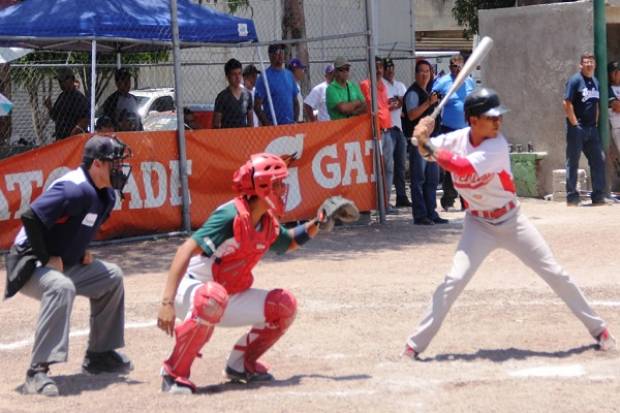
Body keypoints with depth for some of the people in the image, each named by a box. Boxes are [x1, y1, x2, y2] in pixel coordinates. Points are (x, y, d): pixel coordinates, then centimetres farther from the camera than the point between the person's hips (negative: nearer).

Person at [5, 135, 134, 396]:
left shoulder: (106, 195, 5)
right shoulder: (75, 189, -26)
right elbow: (30, 217, -33)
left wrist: (82, 251, 7)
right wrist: (46, 259, -25)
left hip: (65, 265, 10)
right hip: (29, 265, -10)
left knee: (111, 277, 15)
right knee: (61, 287, -37)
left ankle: (99, 355, 24)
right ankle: (37, 373, -38)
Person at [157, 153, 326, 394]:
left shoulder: (269, 223, 2)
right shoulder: (232, 216, -24)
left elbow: (288, 243, 26)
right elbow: (187, 250, -31)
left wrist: (316, 225, 6)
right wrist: (168, 302, -38)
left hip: (230, 297, 8)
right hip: (191, 291, -8)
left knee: (285, 306, -4)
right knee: (214, 297, -41)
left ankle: (241, 364, 12)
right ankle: (174, 373, -27)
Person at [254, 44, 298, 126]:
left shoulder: (289, 75, 13)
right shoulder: (264, 77, -6)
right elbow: (257, 106, -10)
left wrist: (295, 121, 5)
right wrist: (267, 124, -16)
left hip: (290, 125, 6)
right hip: (273, 125, -6)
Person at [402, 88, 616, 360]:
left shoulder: (497, 146, -22)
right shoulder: (458, 139, -9)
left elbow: (466, 168, -35)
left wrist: (430, 148, -32)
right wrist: (423, 139, -28)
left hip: (511, 221, -1)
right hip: (478, 224, 1)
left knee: (554, 273, 1)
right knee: (456, 278, -14)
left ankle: (597, 328, 16)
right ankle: (416, 344, -8)